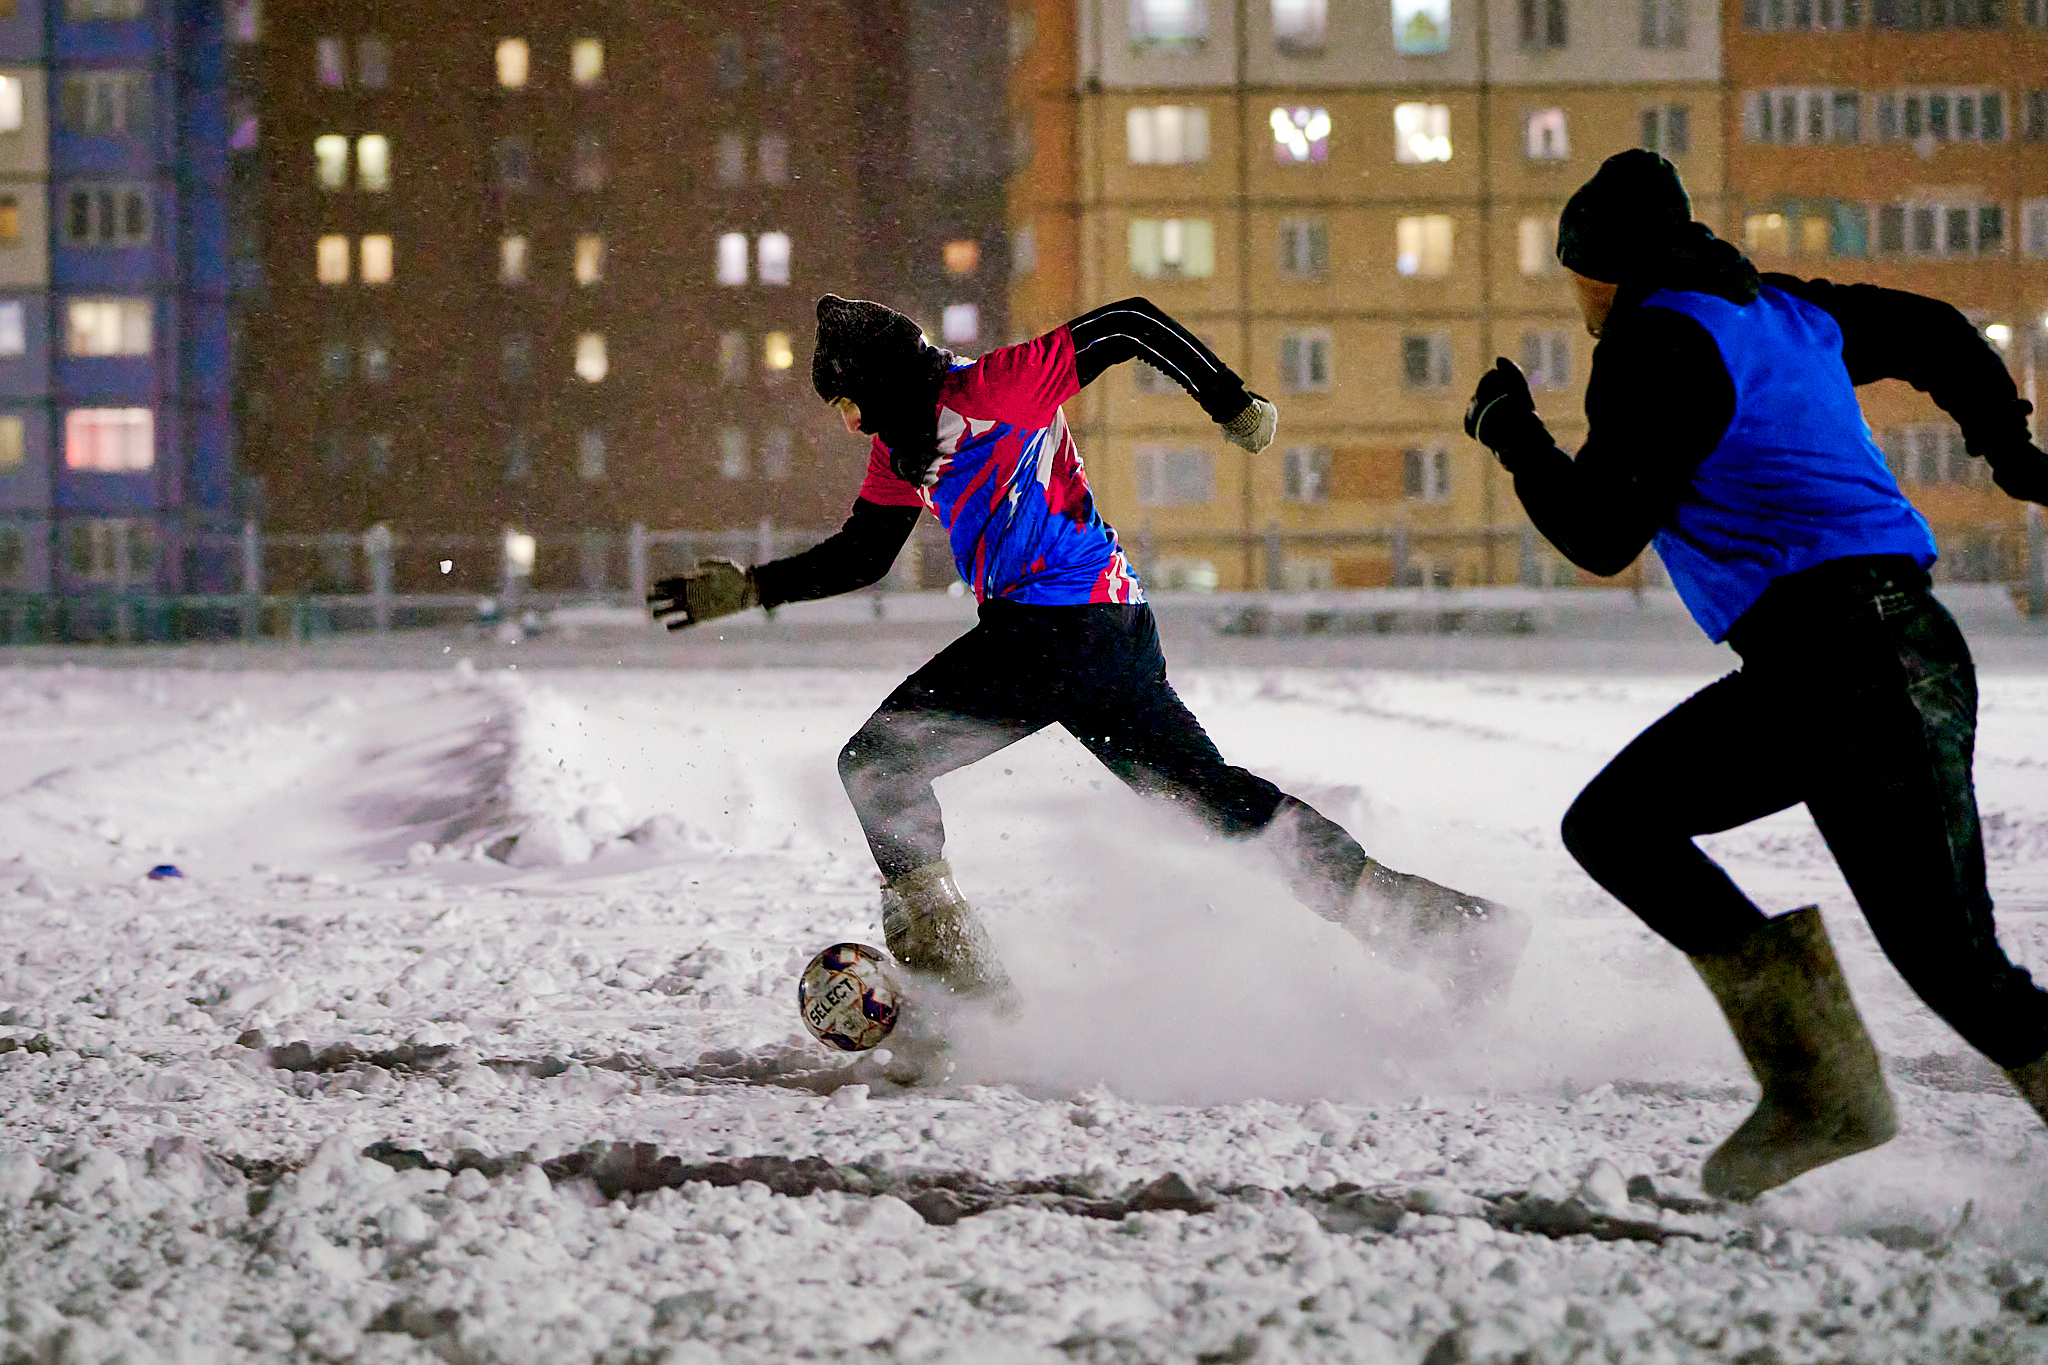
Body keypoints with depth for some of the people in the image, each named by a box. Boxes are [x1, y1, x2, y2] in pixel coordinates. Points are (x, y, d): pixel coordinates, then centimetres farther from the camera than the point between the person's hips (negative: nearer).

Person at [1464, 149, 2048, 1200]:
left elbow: (1600, 535, -9)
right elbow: (1934, 333, 33)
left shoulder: (1660, 346, -6)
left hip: (1855, 665, -9)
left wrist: (1511, 434, 7)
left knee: (1950, 960, -11)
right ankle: (1813, 1091, 0)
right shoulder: (1783, 313, 19)